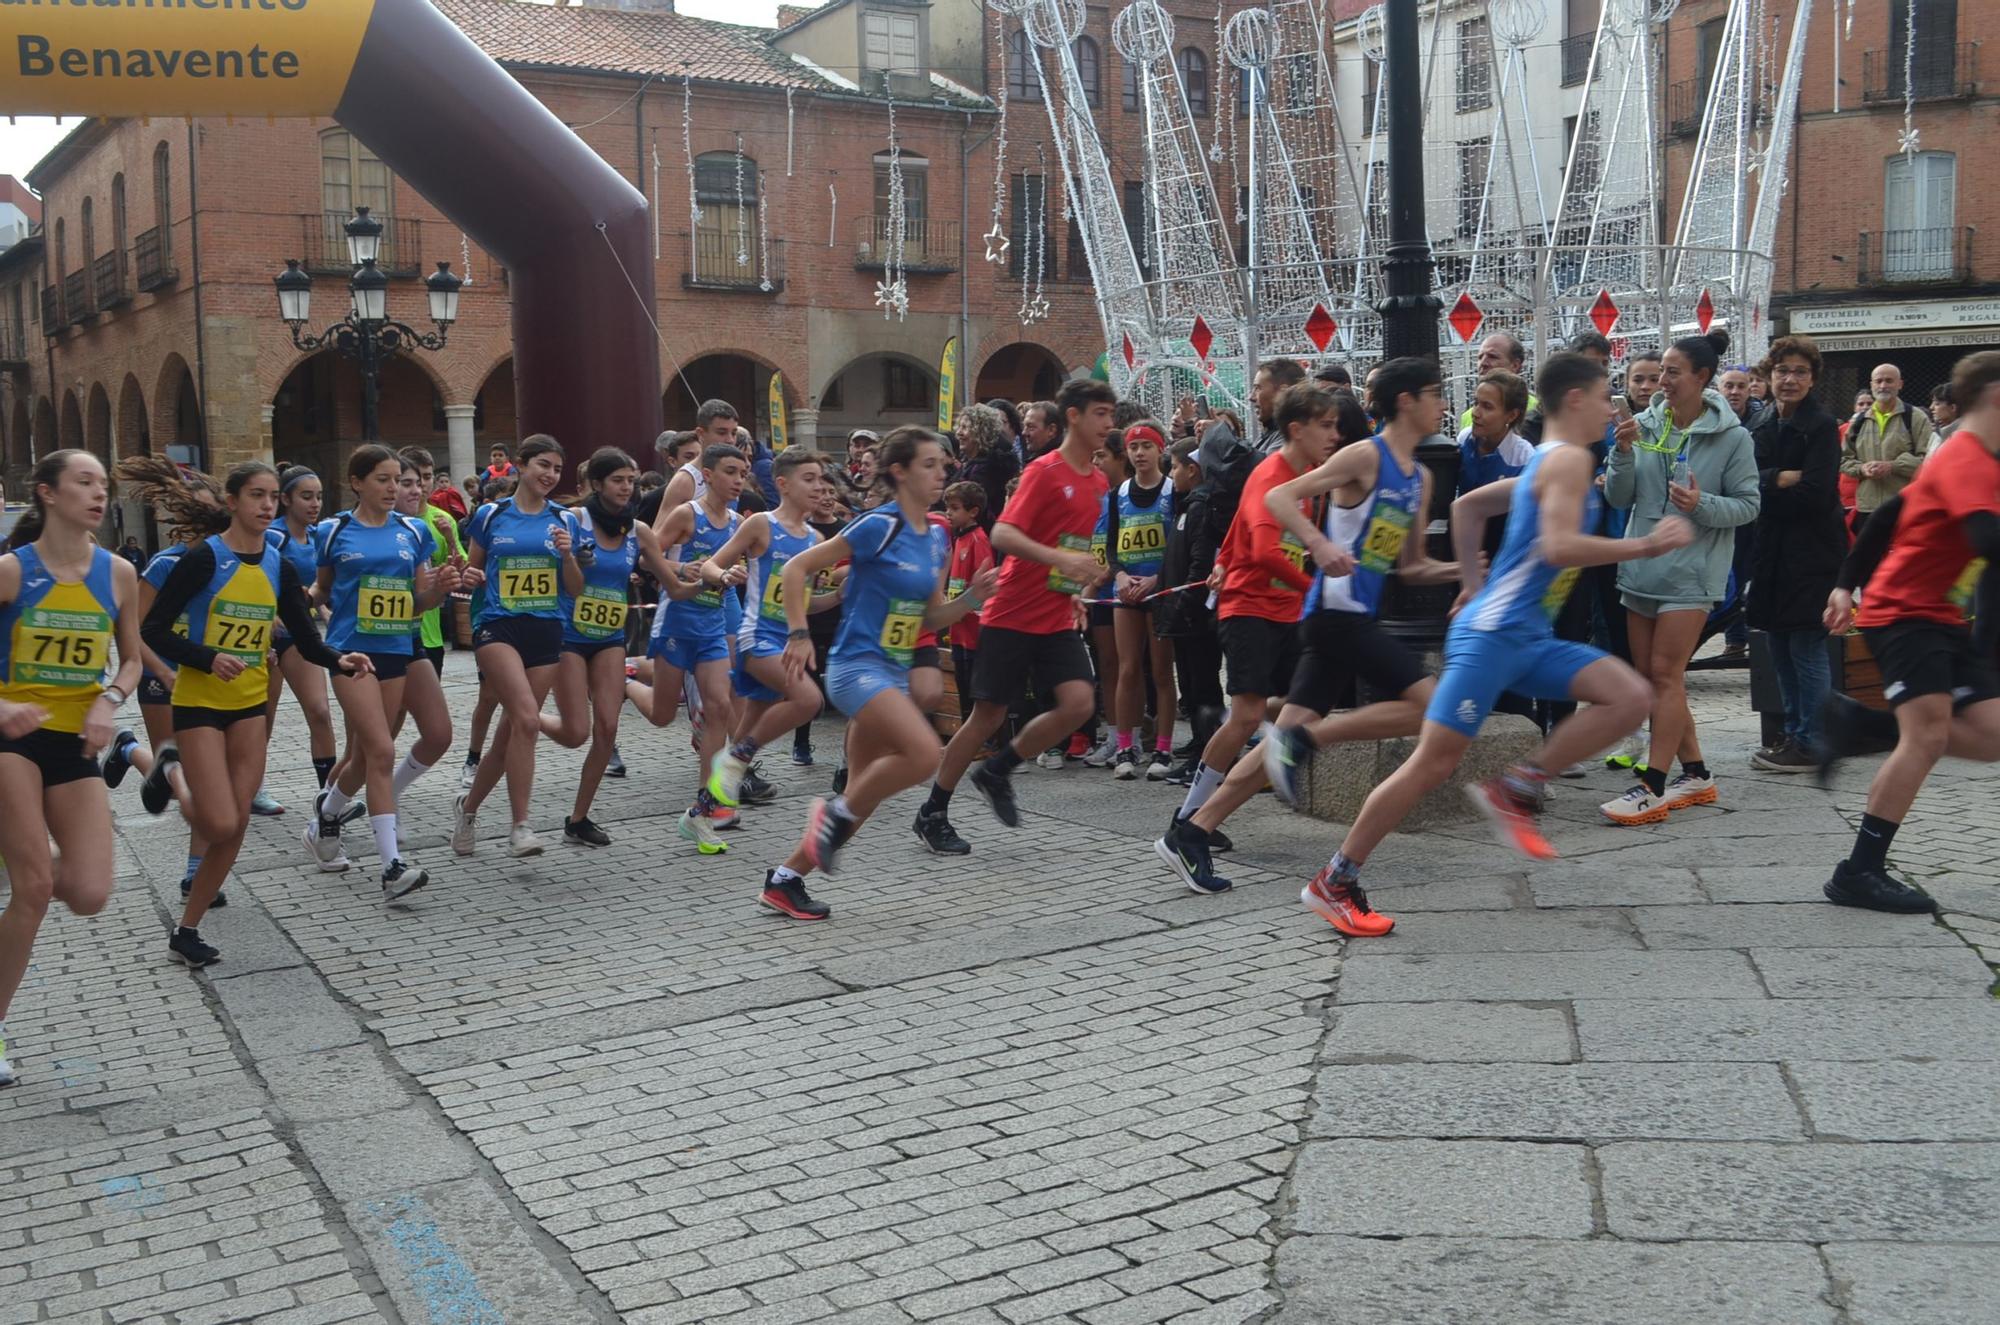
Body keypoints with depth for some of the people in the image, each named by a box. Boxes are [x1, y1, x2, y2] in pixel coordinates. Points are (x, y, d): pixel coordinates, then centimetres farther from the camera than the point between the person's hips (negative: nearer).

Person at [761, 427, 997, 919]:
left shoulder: (936, 537, 9)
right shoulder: (878, 526, -13)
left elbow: (932, 618, 14)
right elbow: (797, 569, -11)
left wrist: (972, 596, -2)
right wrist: (799, 635, -16)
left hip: (894, 672, 8)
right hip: (858, 665, -8)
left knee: (865, 798, 9)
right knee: (923, 752, -28)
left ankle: (784, 880, 21)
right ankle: (837, 813, -6)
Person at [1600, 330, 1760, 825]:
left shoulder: (1731, 437, -6)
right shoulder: (1646, 426, 5)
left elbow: (1748, 505, -4)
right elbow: (1618, 498, 4)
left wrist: (1702, 504, -21)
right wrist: (1622, 453, -12)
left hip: (1691, 569, -6)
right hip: (1641, 566, 6)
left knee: (1666, 674, -9)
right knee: (1649, 675, 10)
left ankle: (1652, 788, -6)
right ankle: (1696, 774, 22)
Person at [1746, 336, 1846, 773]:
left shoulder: (1822, 427, -9)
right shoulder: (1762, 426, 12)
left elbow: (1815, 494, -17)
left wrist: (1767, 487, -9)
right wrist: (1785, 478, -15)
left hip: (1811, 552, -7)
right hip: (1773, 552, 7)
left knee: (1806, 647, -4)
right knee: (1779, 646, 12)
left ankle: (1809, 745, 4)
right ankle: (1794, 733, 24)